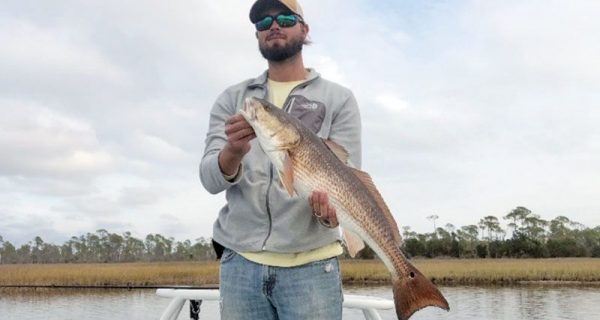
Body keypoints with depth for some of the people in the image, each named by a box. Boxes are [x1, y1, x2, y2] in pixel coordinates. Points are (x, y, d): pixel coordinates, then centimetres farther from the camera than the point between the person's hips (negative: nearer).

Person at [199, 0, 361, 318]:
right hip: (240, 260, 2)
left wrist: (331, 208, -26)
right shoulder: (232, 99, 10)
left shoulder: (338, 98, 5)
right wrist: (233, 153, -23)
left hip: (311, 262, -2)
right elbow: (210, 179, -1)